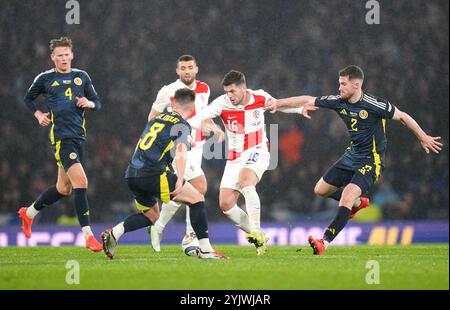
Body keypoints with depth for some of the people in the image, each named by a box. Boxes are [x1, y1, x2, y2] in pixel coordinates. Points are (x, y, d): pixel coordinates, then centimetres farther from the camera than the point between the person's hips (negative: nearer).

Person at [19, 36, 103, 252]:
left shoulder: (82, 77, 13)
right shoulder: (45, 79, 3)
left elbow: (97, 102, 17)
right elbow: (28, 98, 19)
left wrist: (89, 103, -5)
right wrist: (39, 115, 3)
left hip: (79, 137, 6)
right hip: (61, 138, -6)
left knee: (64, 188, 13)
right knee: (80, 182, -19)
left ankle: (29, 213, 37)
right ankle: (88, 236, -20)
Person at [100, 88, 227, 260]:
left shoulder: (156, 119, 23)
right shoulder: (182, 126, 0)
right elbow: (181, 153, -17)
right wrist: (179, 180, -27)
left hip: (132, 174, 8)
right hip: (153, 173, -8)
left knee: (152, 216, 24)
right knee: (197, 198, -1)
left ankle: (113, 233, 6)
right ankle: (205, 249, -6)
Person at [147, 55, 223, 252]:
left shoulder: (204, 90, 8)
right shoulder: (168, 92, -9)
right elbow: (153, 117, 2)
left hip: (196, 148, 7)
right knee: (200, 186, -17)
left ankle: (158, 227, 26)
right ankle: (190, 235, -6)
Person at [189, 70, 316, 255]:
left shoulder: (260, 98, -7)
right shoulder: (222, 104, -11)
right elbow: (197, 119, -24)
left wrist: (300, 109, 5)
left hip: (257, 152, -3)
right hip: (234, 159, 3)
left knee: (245, 181, -34)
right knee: (225, 204, -7)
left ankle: (256, 232, -33)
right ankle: (259, 237, 8)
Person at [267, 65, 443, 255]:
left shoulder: (374, 105, -20)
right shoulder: (339, 102, -3)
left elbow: (402, 117, -8)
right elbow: (308, 101, 3)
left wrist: (423, 138, -1)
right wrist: (278, 103, 1)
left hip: (370, 161, -8)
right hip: (351, 155, 8)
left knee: (346, 198, -24)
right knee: (321, 189, 13)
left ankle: (325, 242, -26)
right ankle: (358, 202, 35)